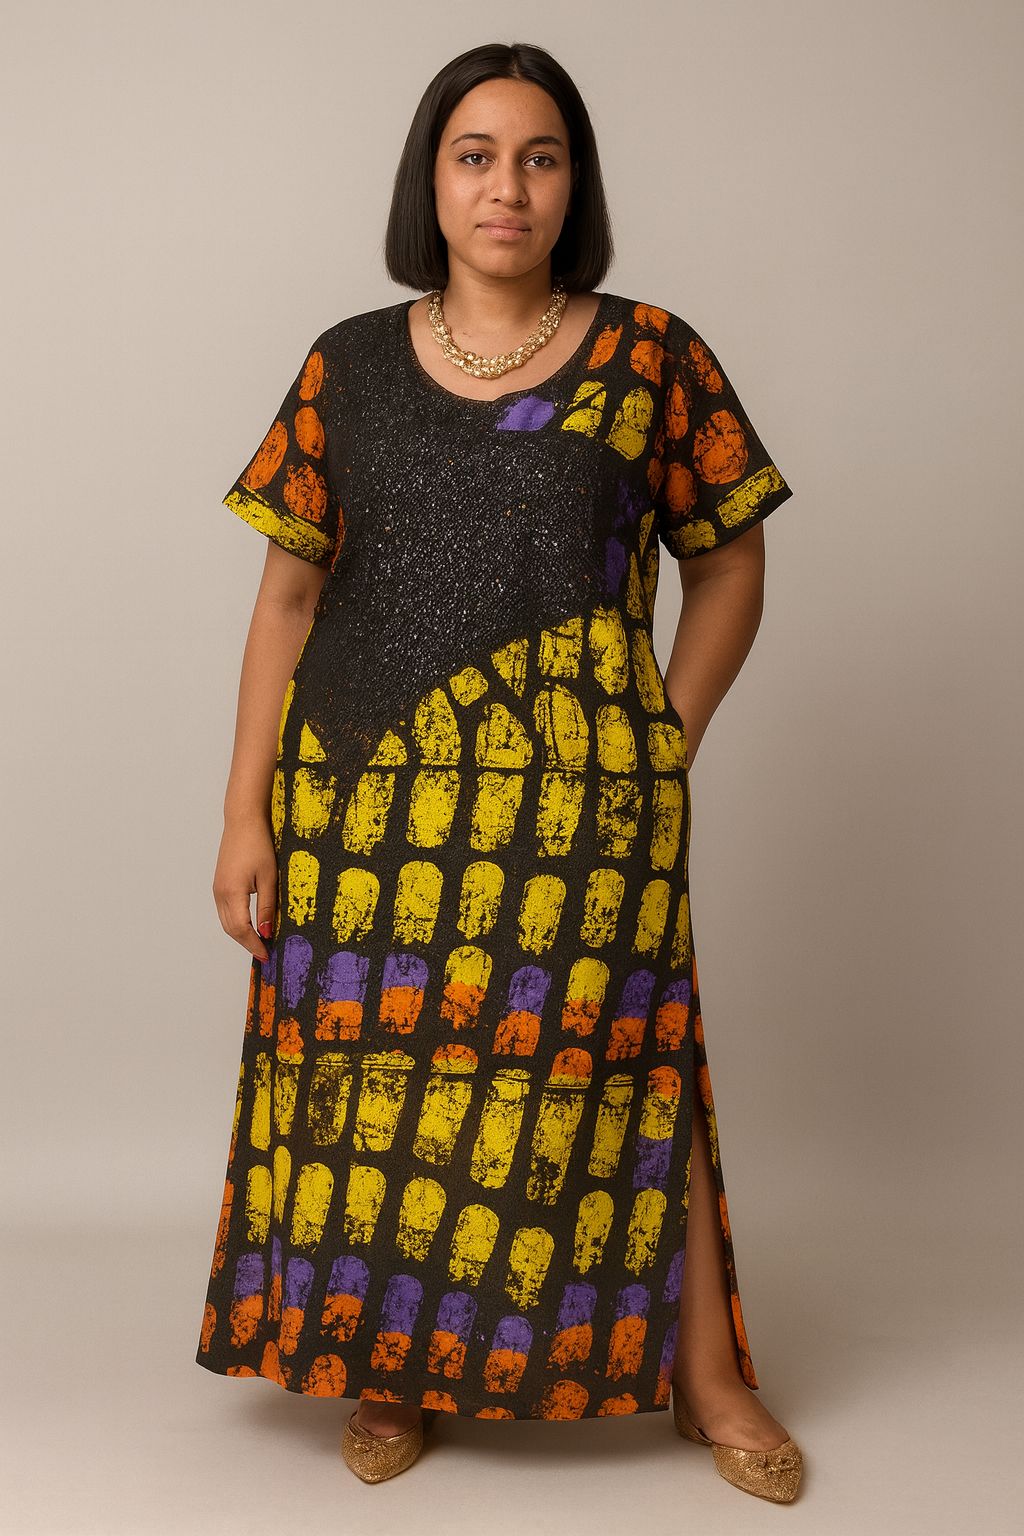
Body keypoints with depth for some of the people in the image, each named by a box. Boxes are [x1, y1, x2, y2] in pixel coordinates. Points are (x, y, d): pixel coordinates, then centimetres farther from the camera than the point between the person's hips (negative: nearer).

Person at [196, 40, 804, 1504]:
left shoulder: (651, 358, 3)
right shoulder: (349, 366, 6)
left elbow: (729, 566, 9)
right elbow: (289, 591, 5)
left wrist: (662, 751, 0)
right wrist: (245, 811, 0)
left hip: (576, 799, -1)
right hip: (364, 794, 2)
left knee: (616, 1058, 3)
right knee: (381, 1066, 6)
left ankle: (701, 1369, 21)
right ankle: (393, 1359, 27)